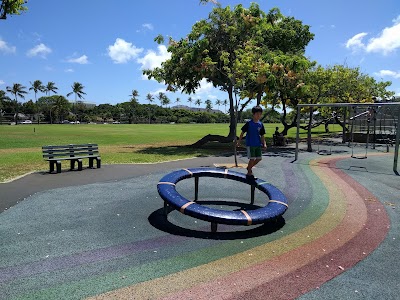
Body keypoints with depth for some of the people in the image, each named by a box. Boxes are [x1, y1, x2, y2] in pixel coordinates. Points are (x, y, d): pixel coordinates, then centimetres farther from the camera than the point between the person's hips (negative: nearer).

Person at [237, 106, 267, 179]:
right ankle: (249, 173, 13)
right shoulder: (249, 123, -9)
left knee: (259, 158, 7)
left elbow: (262, 136, 9)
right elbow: (242, 132, -2)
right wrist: (239, 142, -2)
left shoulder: (260, 124, 4)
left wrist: (264, 144, -3)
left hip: (258, 144, 5)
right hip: (250, 144, -5)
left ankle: (249, 167, 30)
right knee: (252, 158, -5)